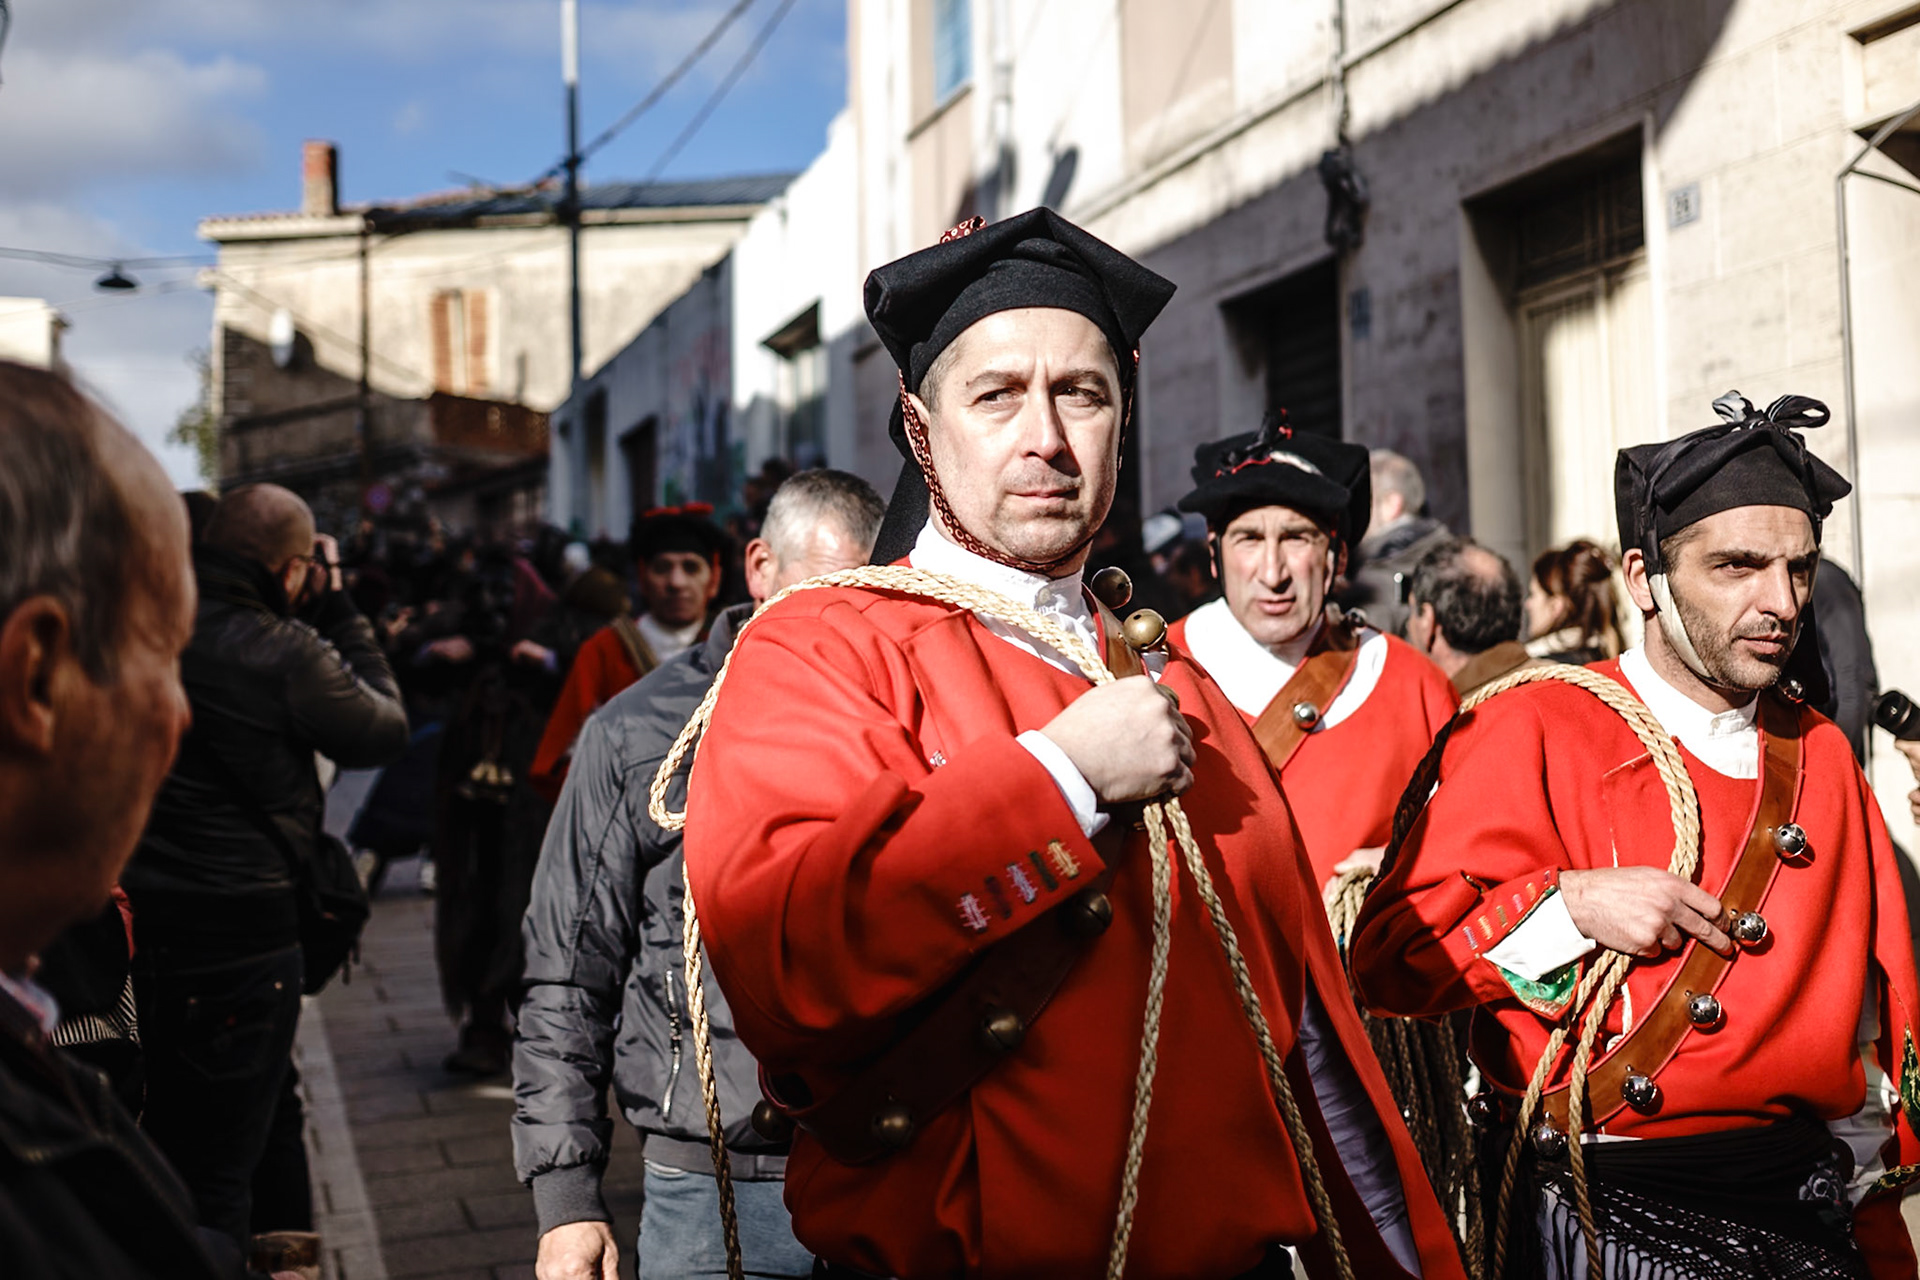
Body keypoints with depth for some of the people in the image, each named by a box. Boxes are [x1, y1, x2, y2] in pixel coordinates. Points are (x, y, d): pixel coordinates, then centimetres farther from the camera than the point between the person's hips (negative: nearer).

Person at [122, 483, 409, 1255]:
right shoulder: (284, 650, -17)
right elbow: (385, 731, -4)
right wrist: (337, 610, 1)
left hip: (133, 921, 7)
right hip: (239, 932, -6)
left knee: (152, 1154, 21)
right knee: (217, 1176, 5)